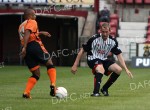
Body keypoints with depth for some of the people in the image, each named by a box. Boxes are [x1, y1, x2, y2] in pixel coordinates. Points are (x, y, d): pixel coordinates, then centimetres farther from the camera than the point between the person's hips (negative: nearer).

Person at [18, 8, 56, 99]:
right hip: (35, 46, -7)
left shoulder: (21, 26, 27)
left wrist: (41, 33, 46)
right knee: (50, 64, 8)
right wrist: (24, 48, -23)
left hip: (27, 50, 7)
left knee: (36, 74, 12)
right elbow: (27, 33, -15)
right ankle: (53, 85, -13)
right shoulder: (32, 22, 2)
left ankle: (26, 93, -6)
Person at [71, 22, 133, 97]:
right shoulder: (94, 39, -16)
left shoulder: (113, 41, -3)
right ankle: (96, 92, -35)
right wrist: (75, 65, -9)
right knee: (101, 69, -38)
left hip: (104, 60, 6)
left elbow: (119, 55, 2)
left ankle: (104, 89, 4)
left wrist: (126, 69, -6)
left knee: (118, 70, -14)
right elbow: (82, 51, -9)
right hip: (93, 59, -6)